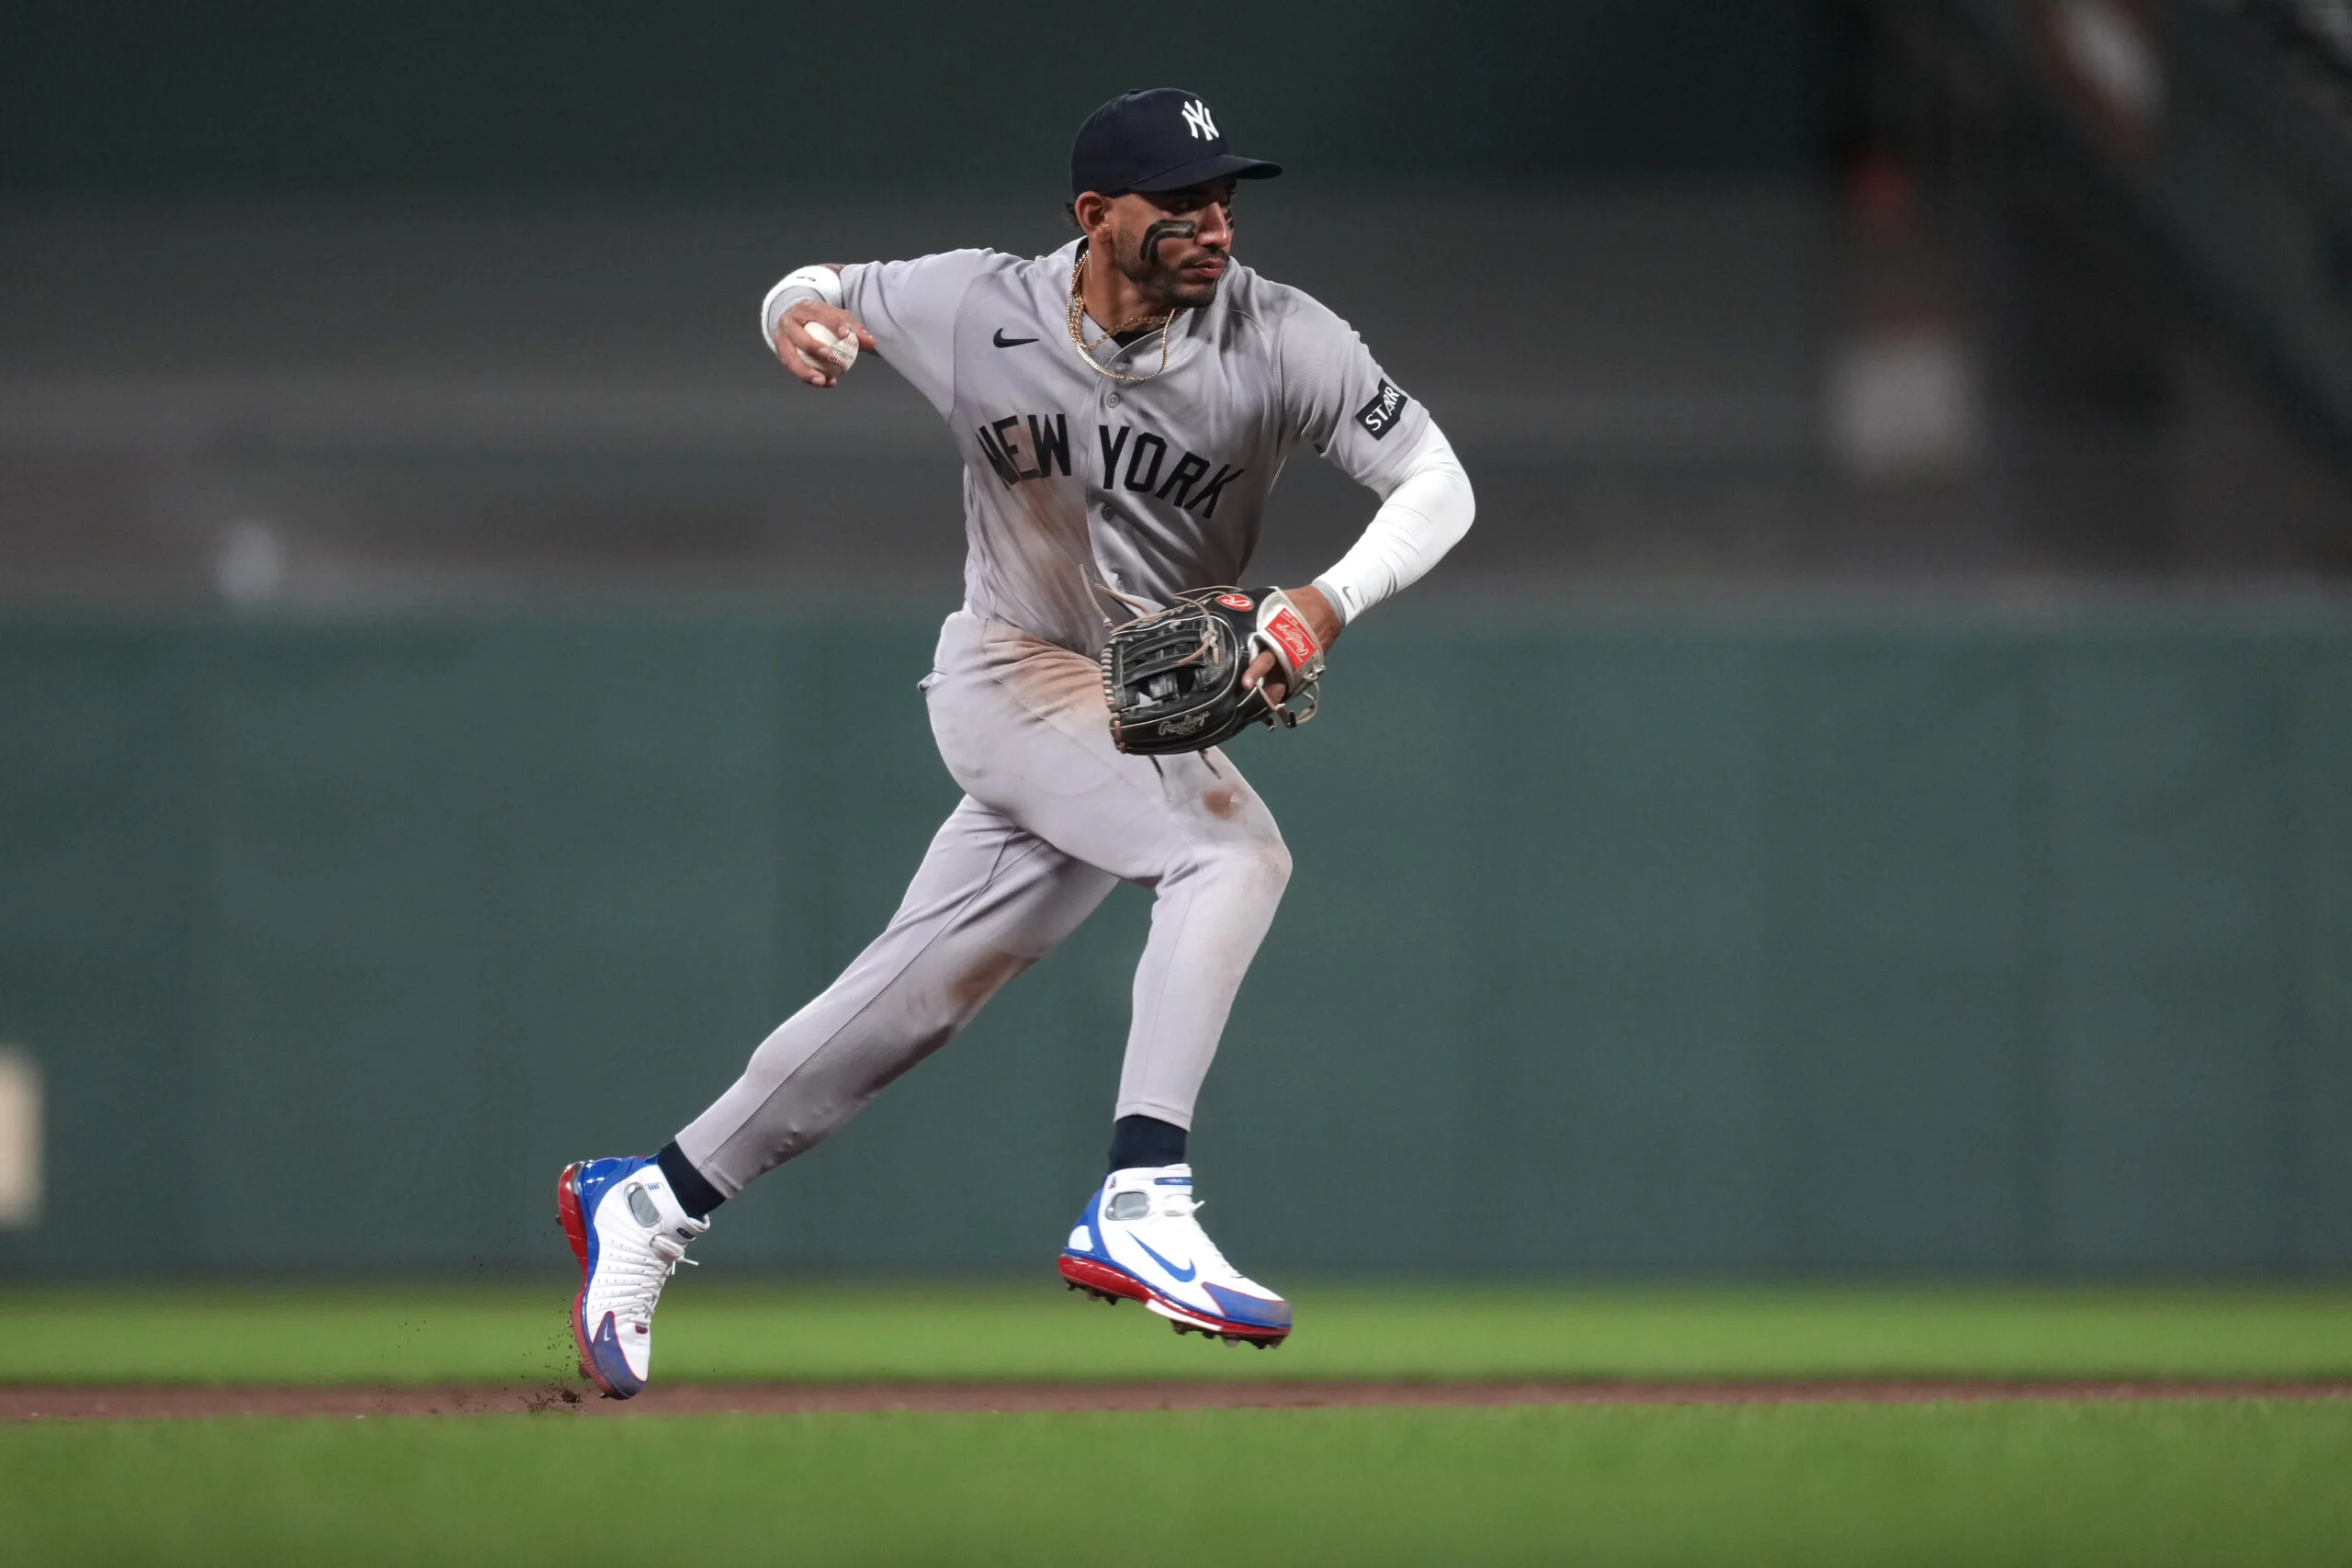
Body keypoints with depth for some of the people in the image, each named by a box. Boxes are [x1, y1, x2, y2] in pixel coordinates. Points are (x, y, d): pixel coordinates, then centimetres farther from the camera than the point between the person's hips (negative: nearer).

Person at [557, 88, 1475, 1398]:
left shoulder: (1279, 342, -15)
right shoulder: (977, 310, -13)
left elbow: (1438, 484, -17)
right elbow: (821, 293, 5)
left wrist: (1328, 602, -35)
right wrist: (800, 313, -20)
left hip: (1149, 713, 4)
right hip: (1017, 675, -4)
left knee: (913, 998, 9)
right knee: (1235, 849, -28)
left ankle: (650, 1202, 23)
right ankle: (1141, 1205, -35)